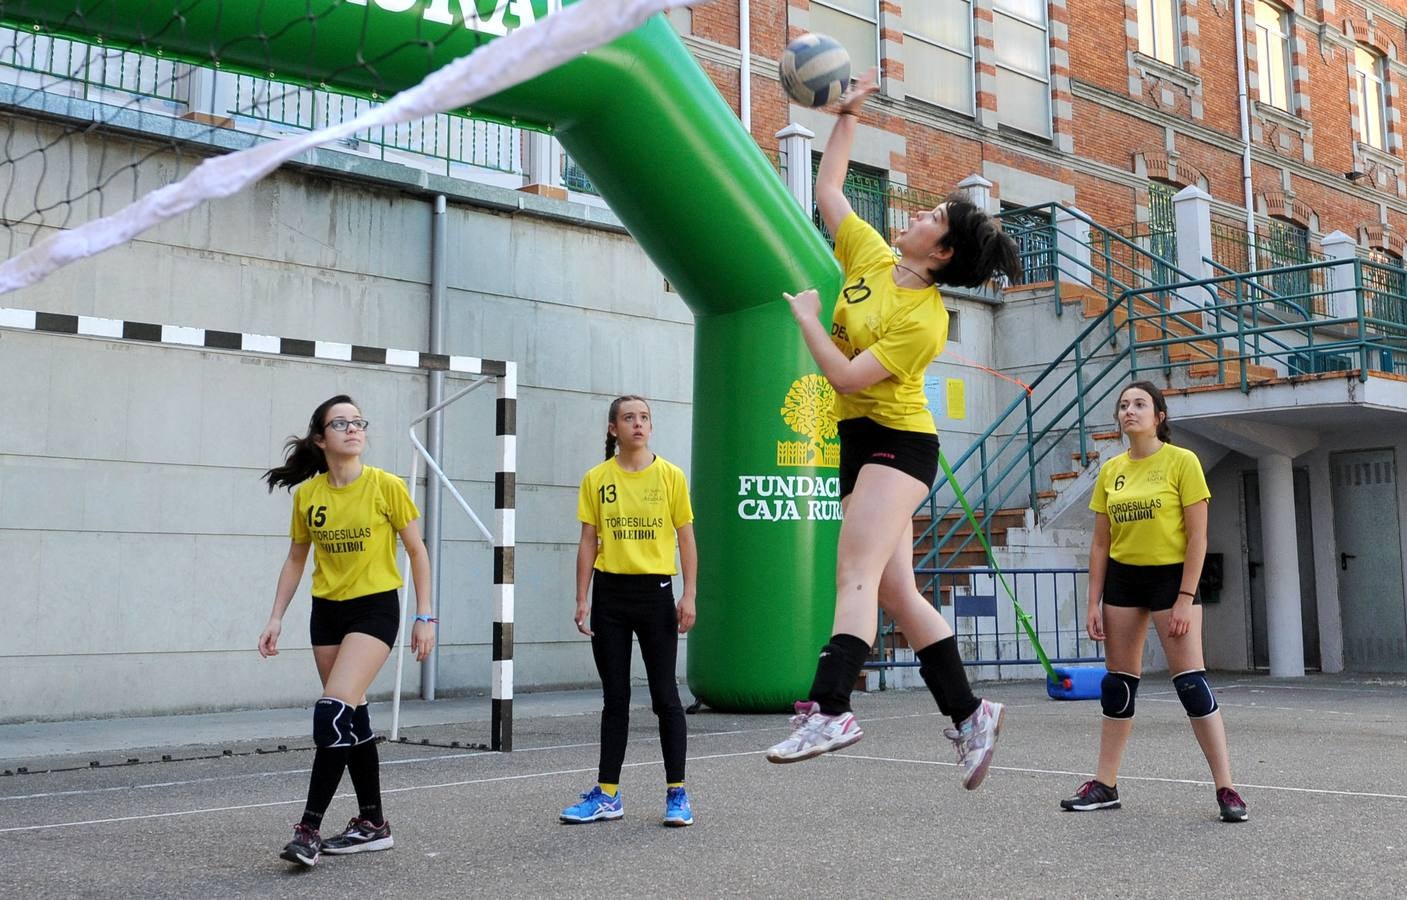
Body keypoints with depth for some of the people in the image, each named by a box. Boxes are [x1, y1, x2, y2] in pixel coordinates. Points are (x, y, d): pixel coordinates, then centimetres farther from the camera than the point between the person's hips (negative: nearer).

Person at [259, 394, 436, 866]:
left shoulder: (386, 486, -9)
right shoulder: (306, 494, 1)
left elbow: (416, 551, -2)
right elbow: (296, 560, 13)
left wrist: (425, 615, -5)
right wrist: (276, 618, 7)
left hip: (375, 609, -5)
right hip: (326, 612, 5)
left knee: (333, 712, -18)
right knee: (352, 717, 10)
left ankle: (310, 828, -11)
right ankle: (372, 824, 22)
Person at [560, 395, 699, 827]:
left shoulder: (670, 475, 0)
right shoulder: (596, 479, 4)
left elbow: (686, 539, 2)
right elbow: (588, 542, 5)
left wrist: (689, 595, -6)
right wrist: (582, 599, 0)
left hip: (655, 592, -2)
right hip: (610, 593, 2)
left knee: (665, 695, 1)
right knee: (614, 697, 9)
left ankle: (677, 793, 11)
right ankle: (607, 796, 16)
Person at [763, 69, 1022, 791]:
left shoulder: (925, 319, -15)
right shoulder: (871, 258, 7)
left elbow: (847, 376, -21)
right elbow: (827, 190, 19)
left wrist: (806, 318, -9)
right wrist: (846, 116, 15)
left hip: (896, 442, -8)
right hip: (858, 442, 8)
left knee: (857, 573, -22)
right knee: (897, 593, 6)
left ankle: (828, 710, -31)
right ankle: (968, 714, 13)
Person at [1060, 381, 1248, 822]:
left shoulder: (1182, 461, -8)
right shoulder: (1111, 471, 6)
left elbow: (1197, 537, -10)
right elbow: (1100, 543, 8)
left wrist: (1185, 599, -16)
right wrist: (1094, 604, 4)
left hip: (1171, 576, -5)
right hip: (1123, 578, 5)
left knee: (1190, 680, -10)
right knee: (1118, 682, 8)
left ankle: (1226, 788, -2)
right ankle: (1105, 785, 15)